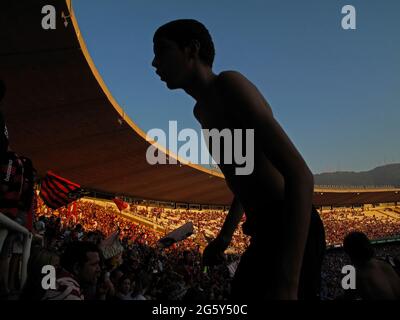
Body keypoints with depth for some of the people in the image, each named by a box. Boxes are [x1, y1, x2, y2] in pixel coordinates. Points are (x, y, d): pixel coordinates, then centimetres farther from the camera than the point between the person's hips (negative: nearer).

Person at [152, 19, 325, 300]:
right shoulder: (203, 110, 15)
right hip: (264, 233, 10)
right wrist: (225, 235, 24)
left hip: (291, 232, -9)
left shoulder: (229, 84, -15)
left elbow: (299, 175, -26)